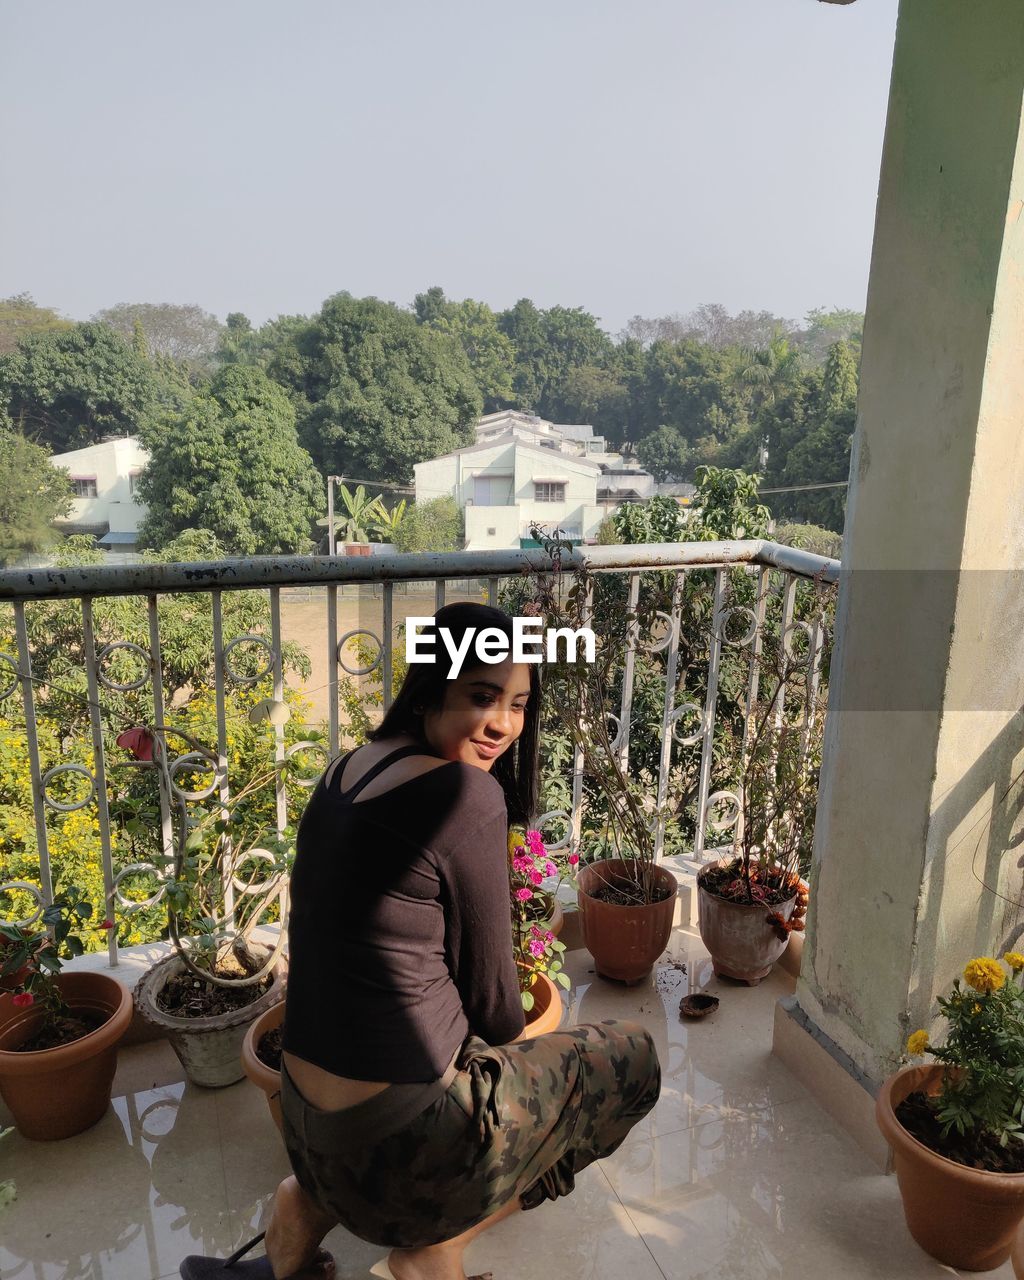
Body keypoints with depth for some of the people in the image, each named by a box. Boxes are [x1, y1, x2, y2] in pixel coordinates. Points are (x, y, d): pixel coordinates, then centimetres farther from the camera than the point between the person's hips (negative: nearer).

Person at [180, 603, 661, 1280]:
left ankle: (308, 1210, 24)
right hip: (400, 1139, -8)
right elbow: (490, 993, -12)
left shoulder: (350, 769, 2)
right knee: (632, 1054, 11)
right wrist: (516, 1036, 11)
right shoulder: (467, 797, -23)